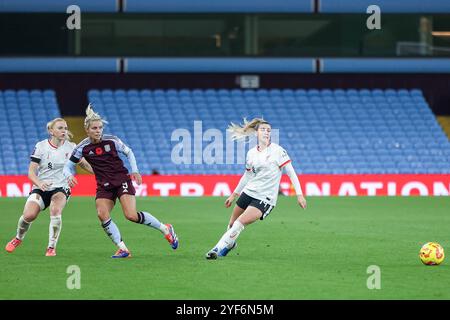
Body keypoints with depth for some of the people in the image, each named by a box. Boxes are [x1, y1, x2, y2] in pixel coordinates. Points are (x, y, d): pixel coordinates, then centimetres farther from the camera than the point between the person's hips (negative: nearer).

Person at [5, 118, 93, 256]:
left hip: (61, 188, 0)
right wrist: (39, 184, -27)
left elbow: (84, 164, 17)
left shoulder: (71, 147, 2)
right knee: (29, 215, -21)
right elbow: (31, 172, -7)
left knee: (55, 211, -32)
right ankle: (18, 238, 13)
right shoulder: (41, 146, -4)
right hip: (40, 188, 0)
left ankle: (51, 247, -17)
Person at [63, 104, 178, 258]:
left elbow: (129, 152, 8)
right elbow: (68, 166, 2)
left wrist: (135, 171, -4)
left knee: (131, 215, -19)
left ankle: (165, 229, 1)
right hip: (104, 186, 3)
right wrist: (69, 175, -21)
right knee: (102, 214, -21)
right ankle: (122, 248, -12)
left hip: (122, 180, -3)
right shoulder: (83, 148, -6)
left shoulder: (111, 140, -9)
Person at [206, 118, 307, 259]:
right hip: (249, 192, 5)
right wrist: (234, 194, 25)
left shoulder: (278, 151, -9)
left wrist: (299, 194, -13)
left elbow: (291, 172, -8)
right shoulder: (251, 153, 7)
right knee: (232, 223, 11)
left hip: (266, 198, -5)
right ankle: (230, 243, 41)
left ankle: (219, 248, -11)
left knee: (240, 222, -19)